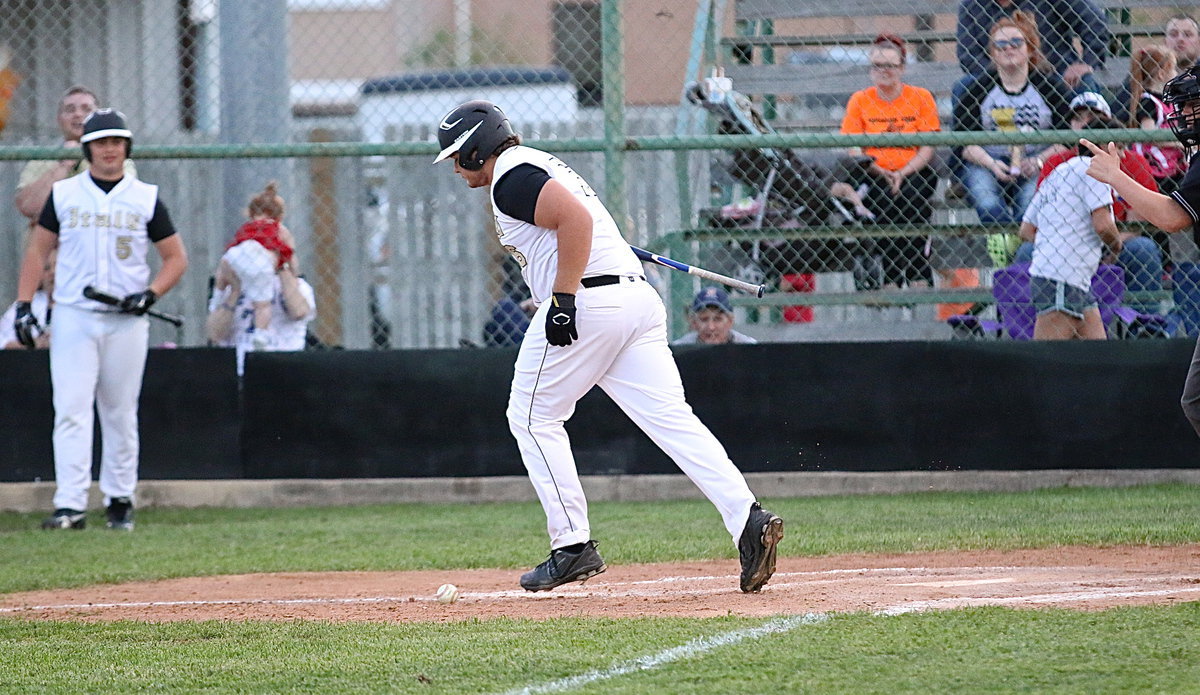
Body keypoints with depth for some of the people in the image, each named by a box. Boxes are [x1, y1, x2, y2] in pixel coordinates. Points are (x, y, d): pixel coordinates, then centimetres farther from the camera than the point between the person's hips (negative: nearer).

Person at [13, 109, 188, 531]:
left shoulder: (146, 198, 6)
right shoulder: (63, 194, 7)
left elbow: (176, 258, 9)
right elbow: (38, 250, 11)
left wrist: (149, 295, -8)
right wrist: (23, 305, 0)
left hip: (126, 322, 1)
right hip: (73, 317, -1)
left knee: (121, 414, 5)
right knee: (71, 410, -10)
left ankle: (120, 500, 15)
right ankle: (71, 505, -16)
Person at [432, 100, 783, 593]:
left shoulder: (511, 177, -6)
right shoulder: (540, 165, 26)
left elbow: (575, 218, -20)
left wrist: (563, 300, -21)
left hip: (588, 304, -9)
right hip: (638, 297, 9)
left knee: (532, 416, 7)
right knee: (671, 419, -1)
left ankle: (573, 546, 4)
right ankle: (747, 519, -18)